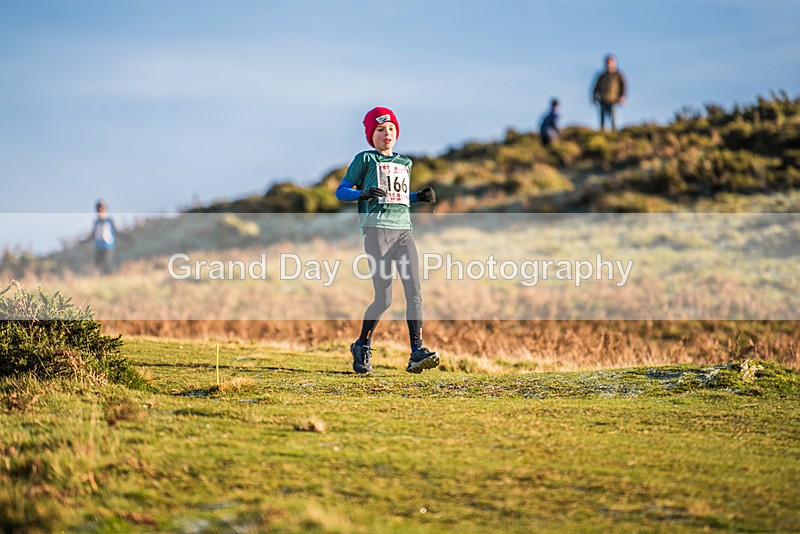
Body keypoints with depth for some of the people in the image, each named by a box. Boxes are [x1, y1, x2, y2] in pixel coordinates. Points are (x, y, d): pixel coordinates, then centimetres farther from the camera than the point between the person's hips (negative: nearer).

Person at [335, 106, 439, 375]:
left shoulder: (405, 163, 23)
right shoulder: (365, 159, 7)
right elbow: (341, 191, 4)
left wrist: (420, 196, 14)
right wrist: (363, 194, -16)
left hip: (404, 229, 5)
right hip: (376, 229, -5)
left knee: (414, 290, -11)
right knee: (383, 298, -8)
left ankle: (417, 352, -16)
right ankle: (362, 347, 12)